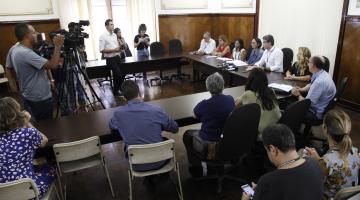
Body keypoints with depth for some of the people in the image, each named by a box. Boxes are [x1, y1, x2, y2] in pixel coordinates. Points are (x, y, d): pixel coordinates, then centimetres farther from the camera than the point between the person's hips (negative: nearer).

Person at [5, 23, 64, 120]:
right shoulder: (26, 53, -28)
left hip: (28, 97, 10)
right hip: (40, 98, -9)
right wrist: (58, 46, -24)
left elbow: (10, 73, 12)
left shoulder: (13, 49, 3)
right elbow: (53, 65, -35)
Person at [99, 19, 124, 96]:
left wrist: (119, 48, 0)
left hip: (117, 57, 7)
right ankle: (115, 91, 11)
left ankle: (115, 88, 32)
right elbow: (101, 50, -15)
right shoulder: (103, 36, -10)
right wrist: (113, 50, -19)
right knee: (119, 75, -9)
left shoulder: (114, 35, 12)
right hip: (110, 59, -7)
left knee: (116, 75, 11)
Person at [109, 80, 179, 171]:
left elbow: (111, 126, 13)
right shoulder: (156, 110, -17)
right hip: (158, 161, 0)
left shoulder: (118, 113, -13)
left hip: (137, 166, 1)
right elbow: (175, 128, -1)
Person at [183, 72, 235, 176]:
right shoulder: (230, 100, -10)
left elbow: (195, 116, -1)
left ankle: (196, 167, 25)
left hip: (207, 146, -5)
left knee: (187, 135, 22)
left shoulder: (204, 105, -24)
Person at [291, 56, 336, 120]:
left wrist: (298, 95, -7)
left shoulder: (320, 81, -31)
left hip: (316, 113, -9)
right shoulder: (322, 74, -2)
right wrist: (300, 89, 1)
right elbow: (311, 85, 19)